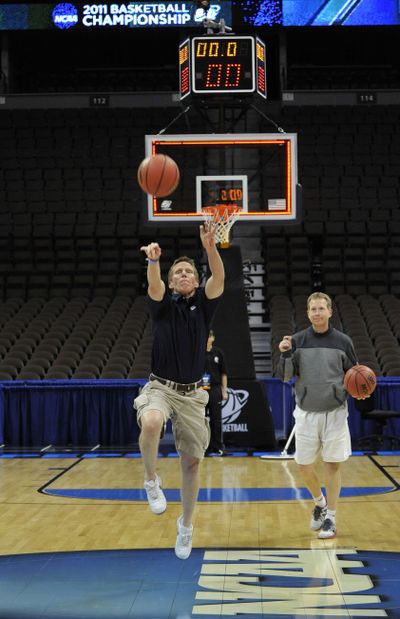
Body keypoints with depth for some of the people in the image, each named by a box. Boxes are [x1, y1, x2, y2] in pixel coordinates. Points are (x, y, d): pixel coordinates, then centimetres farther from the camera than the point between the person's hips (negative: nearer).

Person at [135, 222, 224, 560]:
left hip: (192, 393, 2)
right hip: (161, 387, -2)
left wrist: (211, 247, -35)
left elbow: (219, 278, -17)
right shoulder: (163, 303, 0)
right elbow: (153, 284, -23)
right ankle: (152, 481, -11)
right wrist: (154, 260, -45)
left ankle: (186, 525, 25)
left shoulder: (204, 303, 3)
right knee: (151, 423, -36)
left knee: (192, 461, 6)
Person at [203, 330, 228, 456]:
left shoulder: (218, 353, 4)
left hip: (215, 389, 0)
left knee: (216, 419, 2)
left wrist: (224, 390, 3)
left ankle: (216, 447, 8)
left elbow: (223, 373, 7)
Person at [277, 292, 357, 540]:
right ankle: (320, 503, 32)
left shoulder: (343, 341, -1)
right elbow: (285, 376, 0)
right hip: (307, 413, 1)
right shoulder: (298, 341, 0)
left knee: (333, 464, 1)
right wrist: (285, 354, -18)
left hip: (335, 412, -1)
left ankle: (330, 519, 11)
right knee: (304, 465, 4)